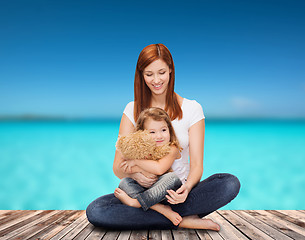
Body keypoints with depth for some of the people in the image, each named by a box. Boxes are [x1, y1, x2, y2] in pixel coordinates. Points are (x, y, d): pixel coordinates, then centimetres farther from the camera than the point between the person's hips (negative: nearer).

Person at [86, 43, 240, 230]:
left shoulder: (192, 108, 1)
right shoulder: (133, 110, 3)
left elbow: (196, 165, -4)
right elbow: (118, 167, 0)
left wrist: (187, 188, -27)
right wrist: (134, 174, -25)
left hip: (178, 192, 0)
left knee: (231, 184, -26)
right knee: (95, 211, -27)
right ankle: (182, 220, -19)